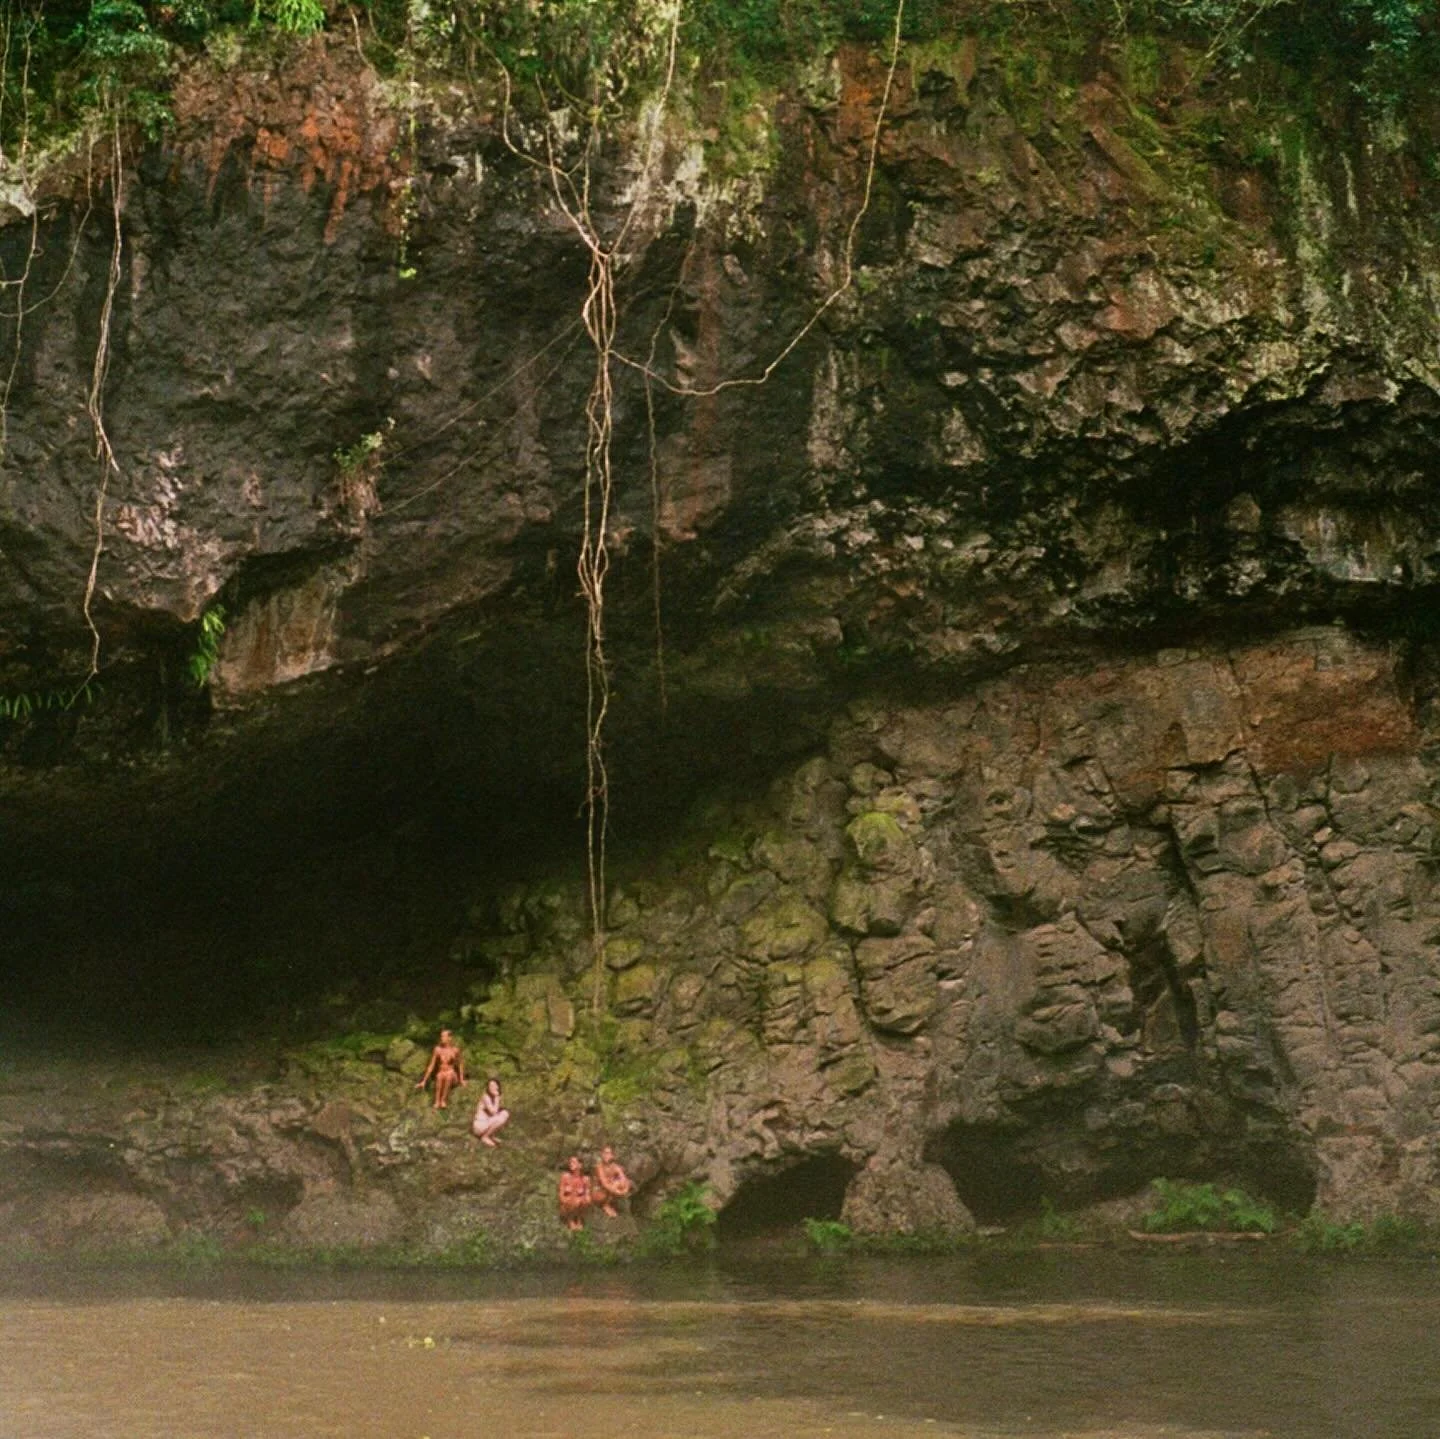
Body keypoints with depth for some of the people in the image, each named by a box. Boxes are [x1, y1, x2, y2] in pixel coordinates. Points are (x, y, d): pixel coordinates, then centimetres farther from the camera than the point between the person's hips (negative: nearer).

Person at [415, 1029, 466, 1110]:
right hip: (440, 1073, 1)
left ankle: (443, 1100, -39)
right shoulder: (437, 1049, -1)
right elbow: (431, 1065, 3)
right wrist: (424, 1081, 2)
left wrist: (462, 1080, -4)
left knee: (448, 1076, -38)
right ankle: (437, 1102, -40)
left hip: (452, 1076, -1)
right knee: (440, 1076, -37)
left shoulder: (455, 1049, -4)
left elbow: (460, 1065, 5)